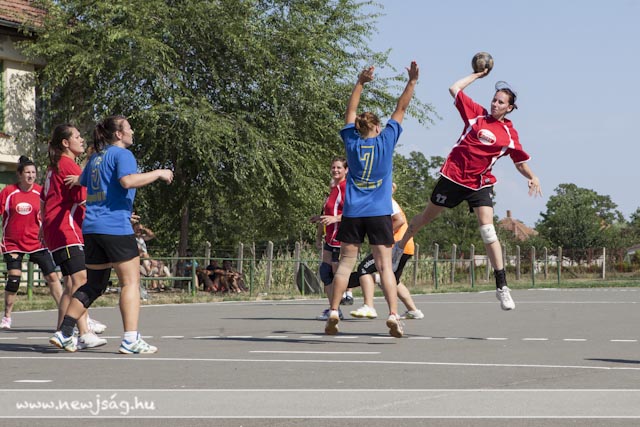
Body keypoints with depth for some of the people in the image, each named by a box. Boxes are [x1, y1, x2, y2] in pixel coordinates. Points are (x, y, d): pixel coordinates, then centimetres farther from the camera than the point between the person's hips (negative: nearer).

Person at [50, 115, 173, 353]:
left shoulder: (96, 157, 19)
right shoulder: (121, 154, -5)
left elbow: (82, 182, 30)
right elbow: (127, 180, -22)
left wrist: (78, 179, 51)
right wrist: (158, 173, -14)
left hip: (91, 227, 8)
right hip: (115, 226, -8)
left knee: (93, 284, 14)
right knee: (131, 282, -6)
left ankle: (64, 334, 11)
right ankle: (131, 340, -14)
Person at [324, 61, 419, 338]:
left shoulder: (352, 143, 6)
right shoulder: (385, 141, 2)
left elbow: (351, 111, 17)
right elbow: (401, 109, 8)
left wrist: (360, 83, 19)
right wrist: (412, 82, 10)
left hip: (352, 213, 1)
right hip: (380, 214, -1)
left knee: (346, 263, 6)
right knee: (385, 265, -5)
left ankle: (333, 312, -2)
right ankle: (393, 314, -18)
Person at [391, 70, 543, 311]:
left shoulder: (510, 135, -1)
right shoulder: (477, 114, -1)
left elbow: (520, 162, 8)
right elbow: (454, 89, 3)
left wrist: (532, 178, -11)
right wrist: (478, 75, 8)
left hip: (480, 185, -1)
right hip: (453, 176, 1)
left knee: (488, 231, -15)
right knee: (427, 217, 16)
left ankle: (502, 287, -13)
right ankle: (400, 246, 43)